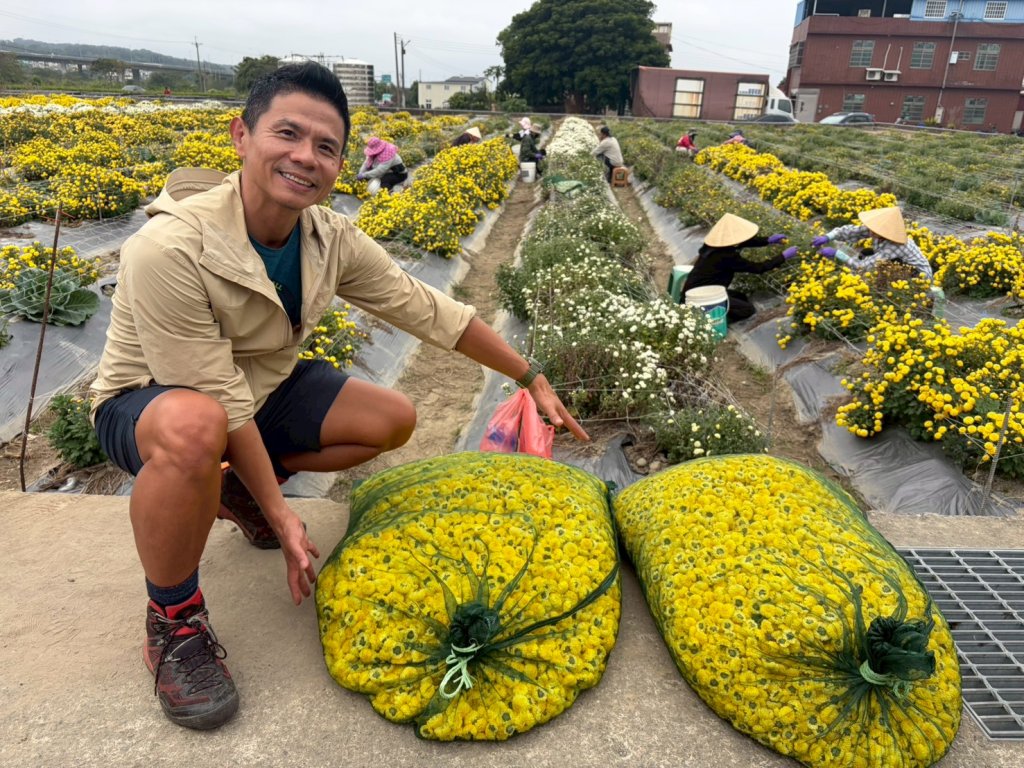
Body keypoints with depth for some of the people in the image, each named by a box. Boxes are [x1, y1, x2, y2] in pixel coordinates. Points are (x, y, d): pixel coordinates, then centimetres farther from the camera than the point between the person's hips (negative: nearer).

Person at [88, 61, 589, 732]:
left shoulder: (331, 239, -14)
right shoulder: (169, 250, -33)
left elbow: (429, 311, -10)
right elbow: (218, 402, -30)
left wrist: (532, 378, -7)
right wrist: (281, 515, -24)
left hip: (265, 388, 6)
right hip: (151, 403, -6)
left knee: (395, 420, -2)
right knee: (194, 431, -41)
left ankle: (239, 489, 14)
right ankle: (172, 617, -12)